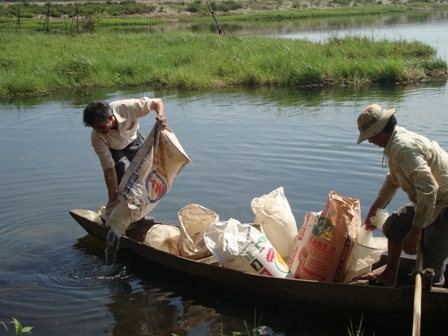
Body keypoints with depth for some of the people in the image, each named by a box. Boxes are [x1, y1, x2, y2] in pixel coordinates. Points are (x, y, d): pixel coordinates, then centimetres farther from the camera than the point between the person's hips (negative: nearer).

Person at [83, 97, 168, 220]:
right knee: (124, 176, -24)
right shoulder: (97, 137, -38)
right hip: (115, 151, -2)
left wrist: (161, 115, -49)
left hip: (134, 141, 2)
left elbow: (157, 102, -27)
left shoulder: (128, 107, -40)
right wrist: (113, 200, -38)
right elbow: (109, 169, -35)